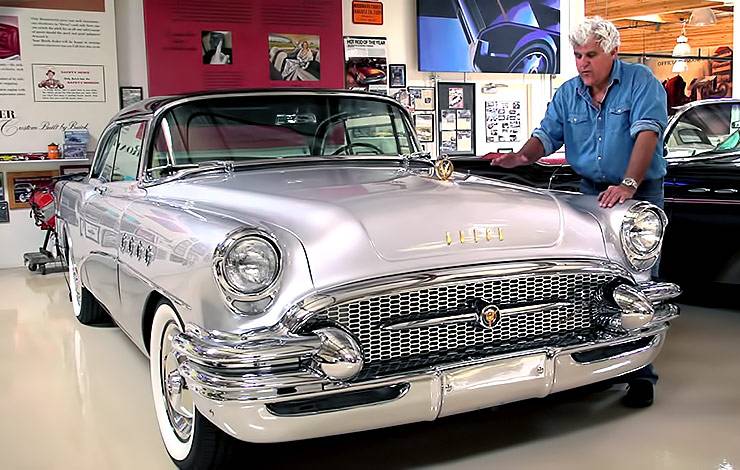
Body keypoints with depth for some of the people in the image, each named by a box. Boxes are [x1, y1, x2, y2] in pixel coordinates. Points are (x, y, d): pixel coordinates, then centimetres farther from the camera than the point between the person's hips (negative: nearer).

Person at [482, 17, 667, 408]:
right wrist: (520, 158, -19)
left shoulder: (640, 82, -9)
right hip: (591, 193, 5)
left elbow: (647, 133, -21)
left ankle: (641, 374, -1)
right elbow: (546, 135, 3)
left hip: (642, 192, -4)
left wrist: (628, 185, -34)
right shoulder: (567, 94, 6)